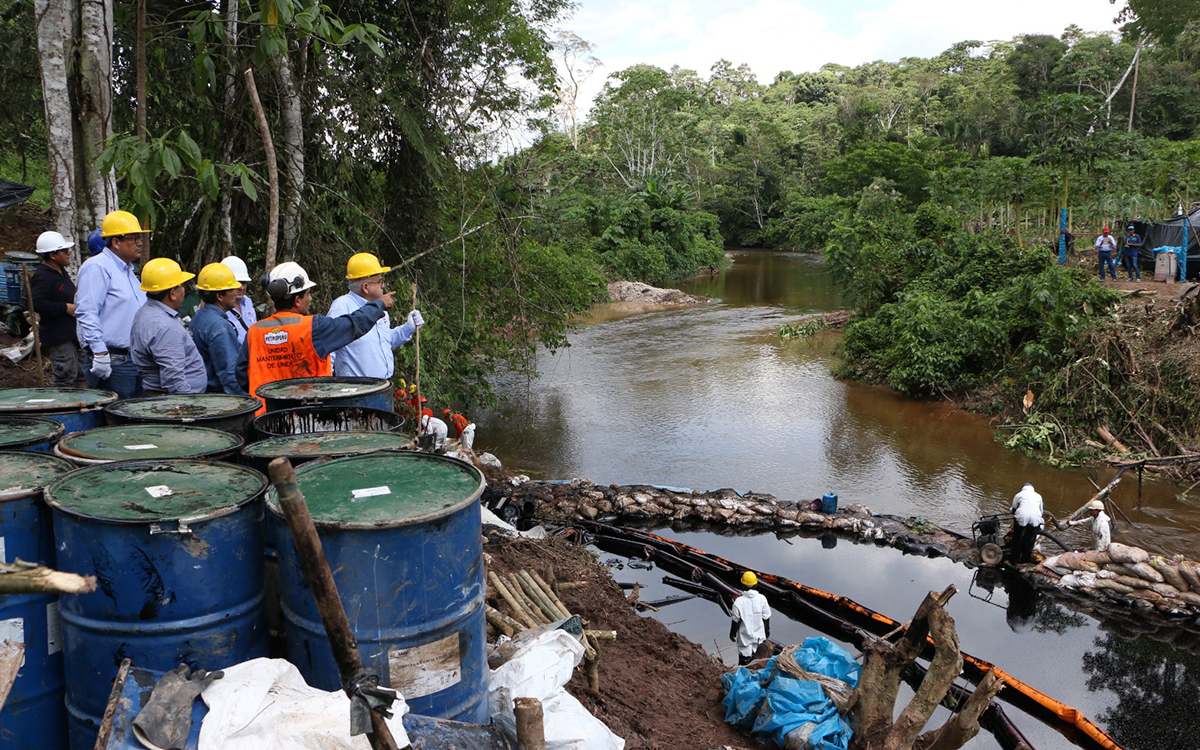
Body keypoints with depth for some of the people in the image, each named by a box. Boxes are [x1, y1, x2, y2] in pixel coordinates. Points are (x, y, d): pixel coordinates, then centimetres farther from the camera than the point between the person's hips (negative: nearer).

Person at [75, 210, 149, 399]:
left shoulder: (128, 270, 20)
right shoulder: (97, 267, -10)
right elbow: (86, 312, -19)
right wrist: (100, 353, -23)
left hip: (136, 360, 9)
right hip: (111, 362, -9)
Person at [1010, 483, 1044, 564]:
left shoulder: (1019, 495, 21)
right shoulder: (1038, 496, 28)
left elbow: (1014, 509, 23)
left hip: (1022, 517, -2)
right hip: (1035, 518, 2)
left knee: (1018, 539, 10)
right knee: (1030, 541, 13)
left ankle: (1015, 559, 15)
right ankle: (1025, 559, 21)